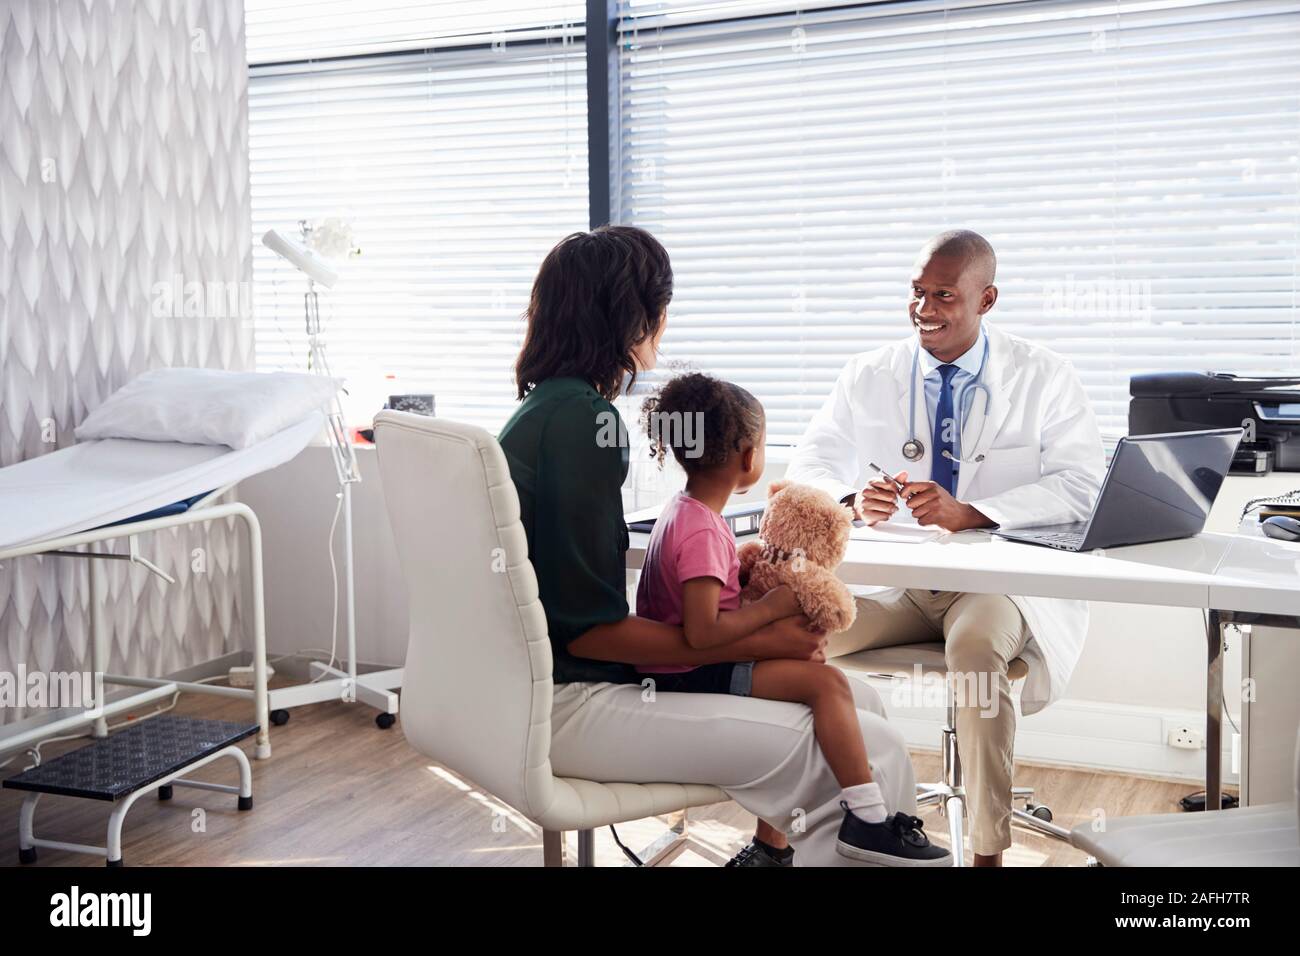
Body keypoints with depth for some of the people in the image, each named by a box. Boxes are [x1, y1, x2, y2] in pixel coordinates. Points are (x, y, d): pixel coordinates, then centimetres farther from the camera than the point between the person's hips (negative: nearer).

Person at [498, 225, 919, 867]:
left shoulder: (545, 409, 12)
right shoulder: (581, 418, -18)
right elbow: (590, 630, -19)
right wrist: (761, 643, -13)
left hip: (565, 681, 10)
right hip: (570, 706, -10)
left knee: (855, 697, 8)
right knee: (870, 752, -15)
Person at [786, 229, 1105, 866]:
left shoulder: (1044, 378, 2)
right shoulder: (869, 376, 8)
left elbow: (1081, 485, -10)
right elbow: (809, 467, 4)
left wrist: (968, 513, -24)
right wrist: (852, 500, -21)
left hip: (1000, 582, -3)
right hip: (895, 582, 3)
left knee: (977, 642, -37)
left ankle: (989, 850, -22)